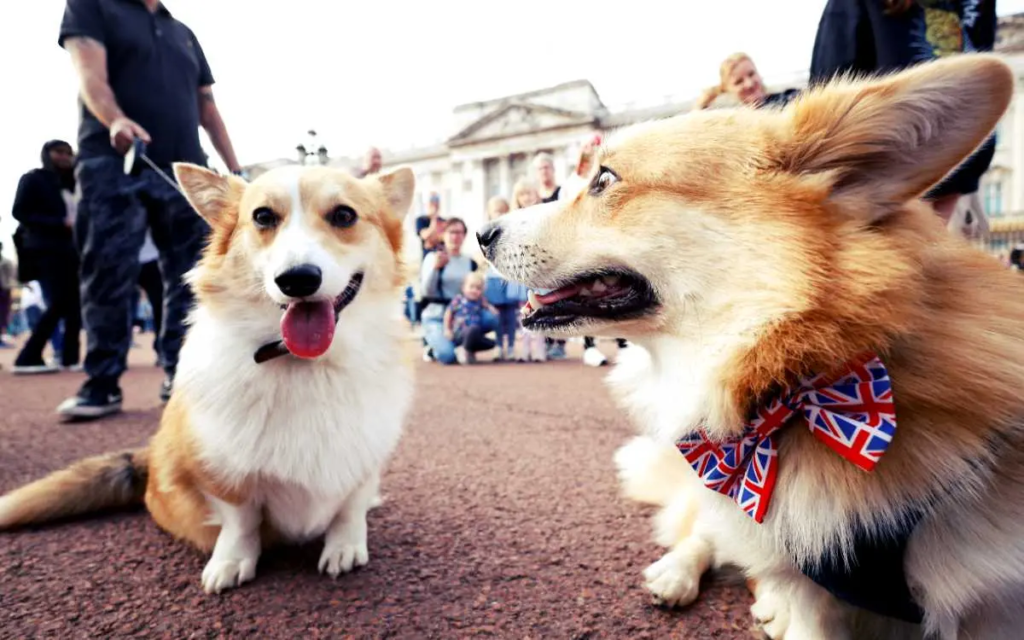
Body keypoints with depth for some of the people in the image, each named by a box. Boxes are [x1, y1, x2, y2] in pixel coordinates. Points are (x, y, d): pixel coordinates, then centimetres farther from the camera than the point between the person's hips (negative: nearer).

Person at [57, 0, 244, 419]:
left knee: (189, 277, -1)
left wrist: (235, 169, 14)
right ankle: (103, 383, -2)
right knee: (108, 275, -8)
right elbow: (91, 76, -7)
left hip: (184, 170, 5)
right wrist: (116, 120, -28)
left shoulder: (184, 34, 25)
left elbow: (207, 109, 23)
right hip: (113, 163, -4)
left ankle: (180, 375, 5)